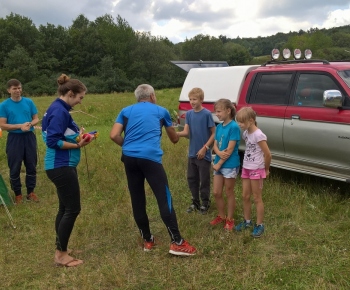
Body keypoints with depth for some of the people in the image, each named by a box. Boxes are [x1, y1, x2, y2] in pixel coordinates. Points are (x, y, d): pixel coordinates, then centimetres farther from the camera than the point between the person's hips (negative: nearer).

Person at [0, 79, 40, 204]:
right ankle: (18, 194, 19)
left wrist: (29, 124, -15)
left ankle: (30, 192, 23)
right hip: (14, 138, -2)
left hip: (29, 137, 2)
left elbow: (36, 119, 7)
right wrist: (19, 126, -19)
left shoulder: (29, 102, 2)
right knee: (15, 168, 4)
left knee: (31, 166, 9)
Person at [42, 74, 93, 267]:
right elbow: (53, 141, -22)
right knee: (72, 209, -3)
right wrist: (78, 145, -18)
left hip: (63, 165, 10)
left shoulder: (59, 109, 13)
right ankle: (61, 254, 8)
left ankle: (61, 249, 26)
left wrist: (76, 136, 2)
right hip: (61, 167, -10)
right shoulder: (59, 111, -18)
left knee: (65, 208, 16)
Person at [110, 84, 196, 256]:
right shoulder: (161, 111, 18)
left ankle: (147, 240, 21)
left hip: (129, 158, 3)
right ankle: (177, 242, -4)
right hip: (150, 157, -3)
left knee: (137, 200, 11)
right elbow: (174, 139, 31)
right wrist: (176, 136, 55)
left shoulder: (126, 111, 20)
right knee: (164, 198, -3)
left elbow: (114, 136, 5)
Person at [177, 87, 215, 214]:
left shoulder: (207, 114, -12)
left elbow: (214, 133, -9)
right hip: (192, 153, 6)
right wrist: (175, 134, -25)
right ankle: (195, 202, 30)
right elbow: (186, 132, -5)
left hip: (204, 154, -5)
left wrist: (205, 148, -15)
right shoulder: (189, 114, 3)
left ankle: (205, 203, 22)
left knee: (204, 180, 5)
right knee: (191, 179, 14)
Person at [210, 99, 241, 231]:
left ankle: (230, 219, 23)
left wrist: (219, 164, -16)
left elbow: (230, 149, -19)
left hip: (230, 165, -7)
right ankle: (221, 216, 31)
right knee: (216, 193, 12)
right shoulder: (219, 127, 7)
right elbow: (215, 145, 5)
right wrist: (219, 153, -18)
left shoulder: (234, 127, -16)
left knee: (229, 193, 7)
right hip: (219, 163, 7)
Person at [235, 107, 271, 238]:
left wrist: (266, 169, -5)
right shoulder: (246, 133, 4)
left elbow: (267, 154, -18)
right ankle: (247, 221, 29)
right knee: (245, 196, 14)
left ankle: (259, 225, 16)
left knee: (257, 198, 3)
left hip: (256, 170, -7)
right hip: (246, 168, 8)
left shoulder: (258, 135, -21)